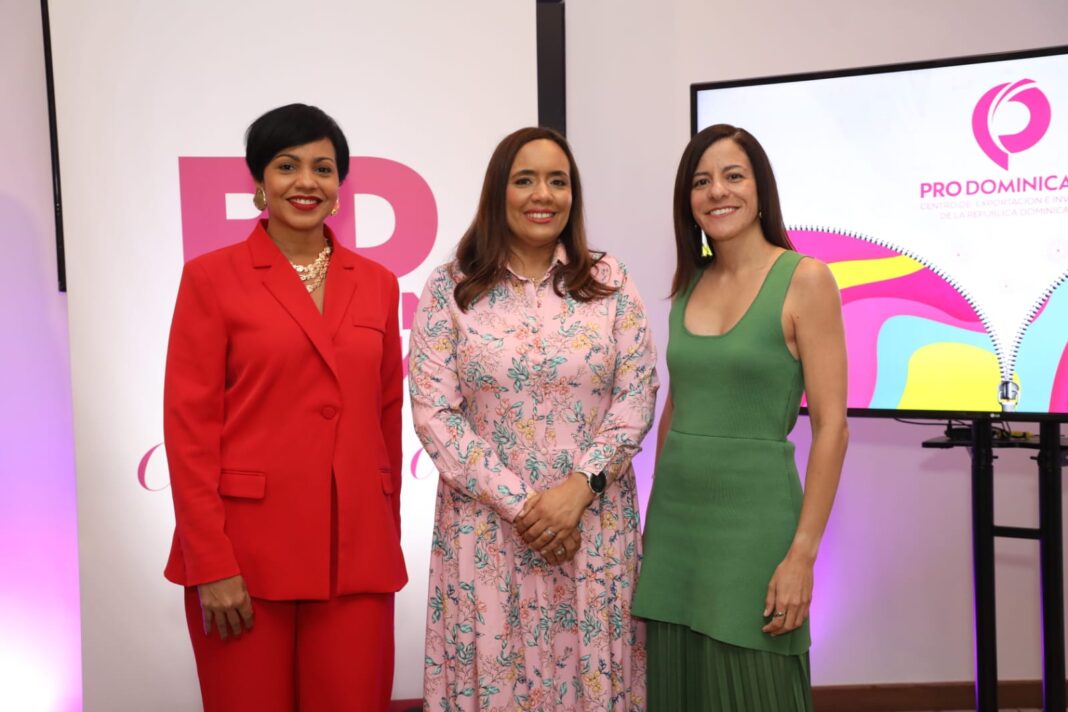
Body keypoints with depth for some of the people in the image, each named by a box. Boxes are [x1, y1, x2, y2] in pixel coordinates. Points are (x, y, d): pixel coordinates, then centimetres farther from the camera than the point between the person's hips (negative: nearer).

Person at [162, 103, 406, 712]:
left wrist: (391, 541, 12)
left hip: (356, 554, 3)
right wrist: (211, 565, -11)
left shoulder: (377, 284, 9)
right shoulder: (211, 278, -2)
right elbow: (189, 427, -6)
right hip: (246, 551, -3)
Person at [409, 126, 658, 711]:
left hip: (595, 523, 1)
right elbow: (433, 413, -7)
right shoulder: (449, 288, -2)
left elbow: (637, 397, -1)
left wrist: (579, 487, -14)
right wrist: (518, 504, -12)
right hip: (487, 526, -1)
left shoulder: (610, 282, 3)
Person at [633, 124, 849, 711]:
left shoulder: (804, 279, -8)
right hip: (675, 516, 5)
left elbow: (831, 427, -11)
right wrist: (654, 518, 13)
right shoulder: (688, 284, 9)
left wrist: (803, 553, -16)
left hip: (754, 516, -5)